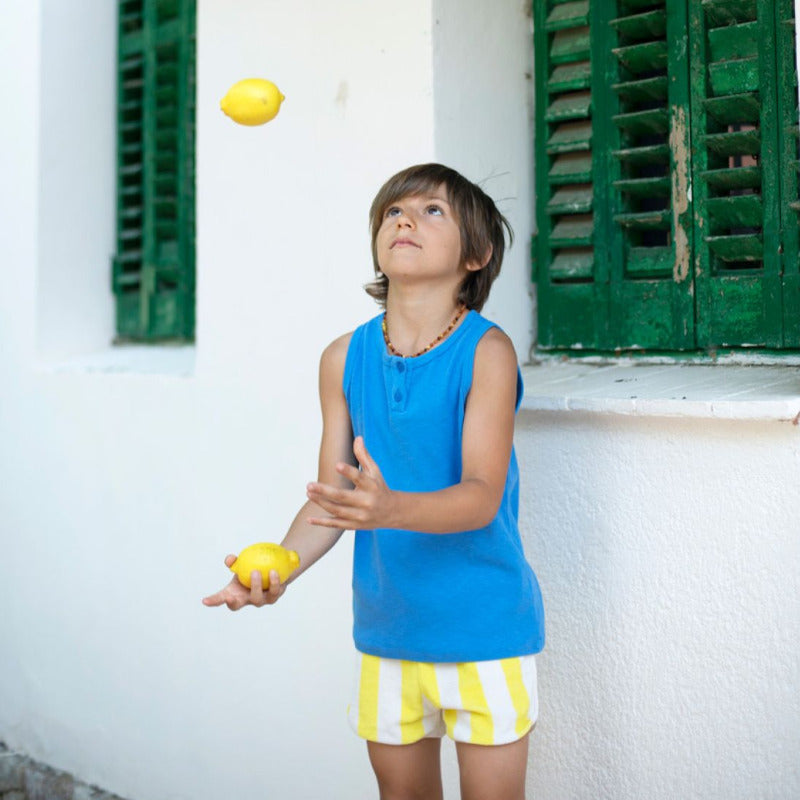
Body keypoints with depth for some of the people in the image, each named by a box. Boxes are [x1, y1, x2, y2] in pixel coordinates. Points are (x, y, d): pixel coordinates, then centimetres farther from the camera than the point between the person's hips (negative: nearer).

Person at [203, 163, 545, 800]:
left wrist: (389, 508, -39)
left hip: (483, 625, -4)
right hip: (385, 624, 4)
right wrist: (277, 569, -15)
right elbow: (331, 499, 3)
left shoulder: (485, 350, -13)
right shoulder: (345, 358, 1)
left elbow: (482, 495, -21)